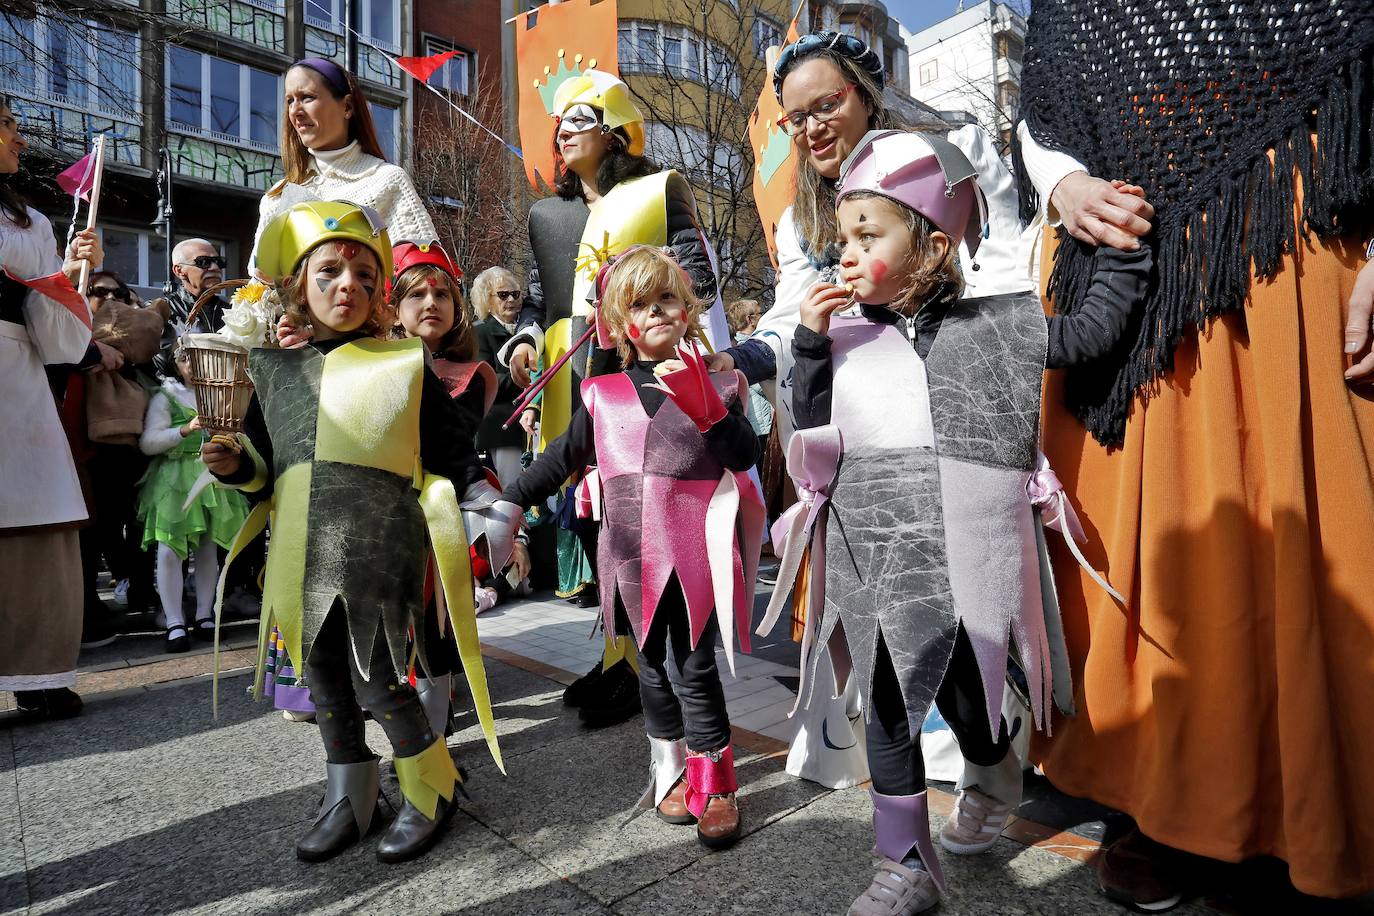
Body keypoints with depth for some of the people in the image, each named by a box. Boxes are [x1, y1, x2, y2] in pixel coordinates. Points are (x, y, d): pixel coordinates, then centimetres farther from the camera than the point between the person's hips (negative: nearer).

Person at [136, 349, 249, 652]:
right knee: (169, 550, -11)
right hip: (174, 479, -3)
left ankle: (205, 616, 14)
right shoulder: (165, 397, 4)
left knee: (208, 548, 6)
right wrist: (185, 430, -16)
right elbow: (147, 442, -5)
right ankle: (175, 623, -5)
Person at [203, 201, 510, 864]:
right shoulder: (272, 367, 10)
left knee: (377, 680, -4)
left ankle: (432, 791, 20)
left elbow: (454, 460, 1)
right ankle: (348, 797, 34)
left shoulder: (405, 365, -1)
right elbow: (265, 467, 18)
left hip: (379, 552, -5)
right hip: (304, 556, 5)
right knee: (324, 681, 14)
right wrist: (236, 465, -1)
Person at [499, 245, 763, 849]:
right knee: (654, 668, 13)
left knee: (693, 669, -1)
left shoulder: (714, 382, 2)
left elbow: (744, 456, -9)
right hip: (634, 553, 3)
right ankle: (671, 772, 30)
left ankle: (714, 786, 16)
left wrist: (704, 407, -21)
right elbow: (561, 459, 14)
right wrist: (508, 501, 10)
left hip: (696, 548, -3)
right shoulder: (604, 394, 8)